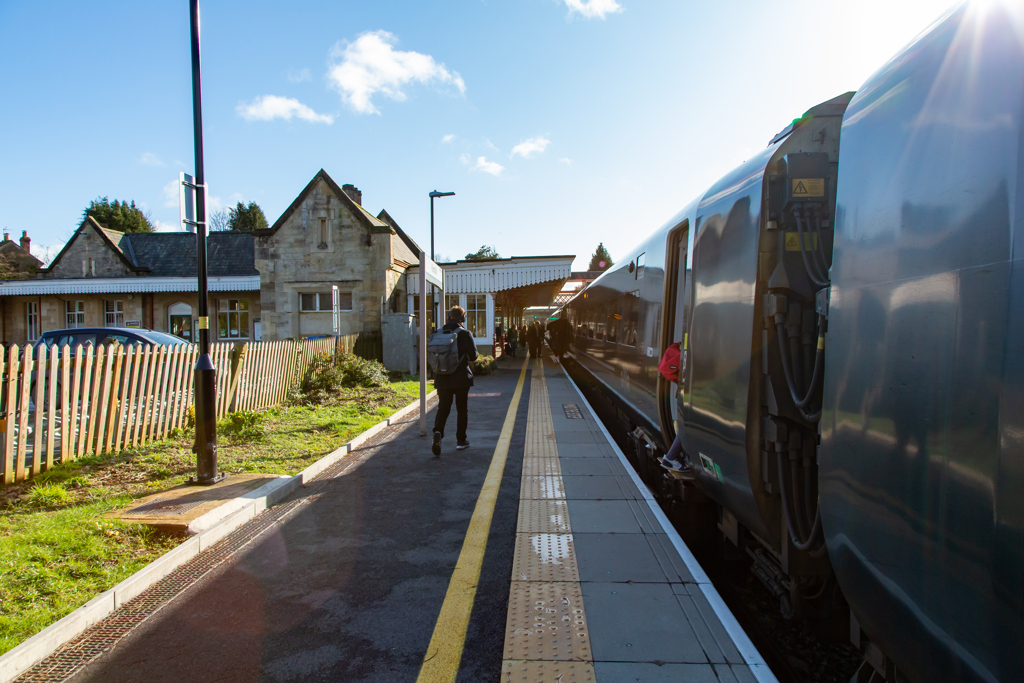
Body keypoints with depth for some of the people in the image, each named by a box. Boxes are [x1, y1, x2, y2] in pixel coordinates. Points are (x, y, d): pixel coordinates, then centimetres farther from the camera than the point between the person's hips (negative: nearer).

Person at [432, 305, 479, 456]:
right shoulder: (464, 333, -10)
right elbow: (473, 356, -9)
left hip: (442, 379, 3)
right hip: (461, 379, -2)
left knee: (443, 408, 9)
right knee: (462, 410, 12)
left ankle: (438, 432, -17)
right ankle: (461, 440, 18)